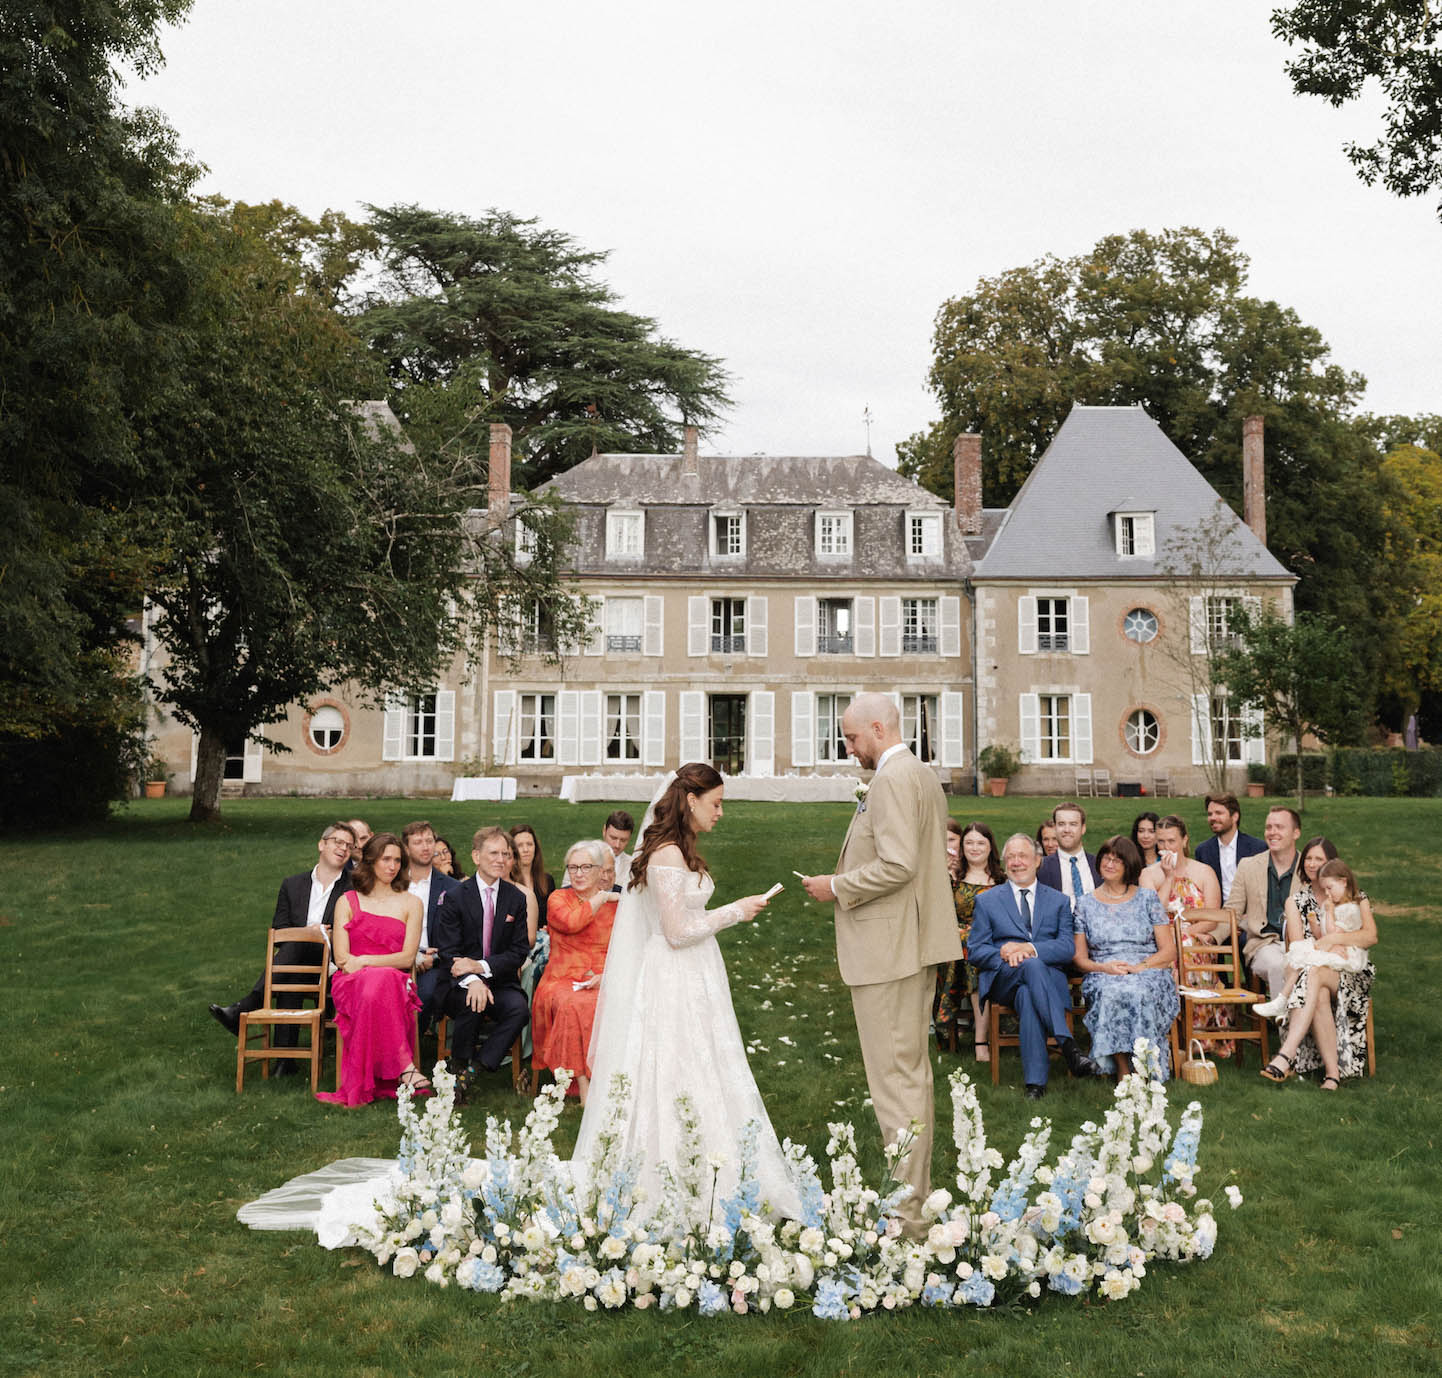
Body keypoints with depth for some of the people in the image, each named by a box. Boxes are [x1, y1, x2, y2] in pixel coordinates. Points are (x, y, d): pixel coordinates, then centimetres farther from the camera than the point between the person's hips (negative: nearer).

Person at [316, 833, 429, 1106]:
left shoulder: (411, 903, 14)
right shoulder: (348, 901, 14)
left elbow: (407, 958, 2)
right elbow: (342, 958, 3)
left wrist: (364, 961, -11)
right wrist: (386, 964, -11)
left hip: (396, 983, 1)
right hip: (351, 983, -1)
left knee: (376, 990, -37)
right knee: (381, 982, -37)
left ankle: (361, 1086, -35)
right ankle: (404, 1066, -38)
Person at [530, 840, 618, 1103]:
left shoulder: (616, 905, 15)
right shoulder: (558, 899, 11)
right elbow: (571, 922, -13)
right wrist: (601, 897, -1)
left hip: (604, 985, 1)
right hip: (563, 982, -1)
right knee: (574, 1005, -35)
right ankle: (584, 1088, -32)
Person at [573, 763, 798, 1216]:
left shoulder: (680, 850, 11)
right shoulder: (668, 854, -19)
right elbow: (677, 932, -20)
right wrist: (735, 911, -11)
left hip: (692, 980, 10)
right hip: (675, 983, -10)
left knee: (699, 1077, 10)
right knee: (683, 1081, -4)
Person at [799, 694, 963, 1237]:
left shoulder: (893, 780, -16)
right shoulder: (924, 776, 17)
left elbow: (898, 865, -26)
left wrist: (837, 886, -13)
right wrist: (847, 882, 16)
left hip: (888, 948, -11)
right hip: (916, 944, 11)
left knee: (895, 1080, -6)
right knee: (913, 1073, 16)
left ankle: (906, 1214, 0)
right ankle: (918, 1196, 26)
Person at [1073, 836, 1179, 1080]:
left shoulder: (1147, 898, 12)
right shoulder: (1086, 903, 15)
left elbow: (1169, 950, 6)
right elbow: (1079, 957, 11)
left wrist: (1139, 966, -11)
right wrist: (1103, 967, -11)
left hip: (1149, 973, -1)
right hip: (1103, 977, 1)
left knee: (1139, 992, -37)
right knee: (1111, 992, -36)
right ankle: (1122, 1067, -29)